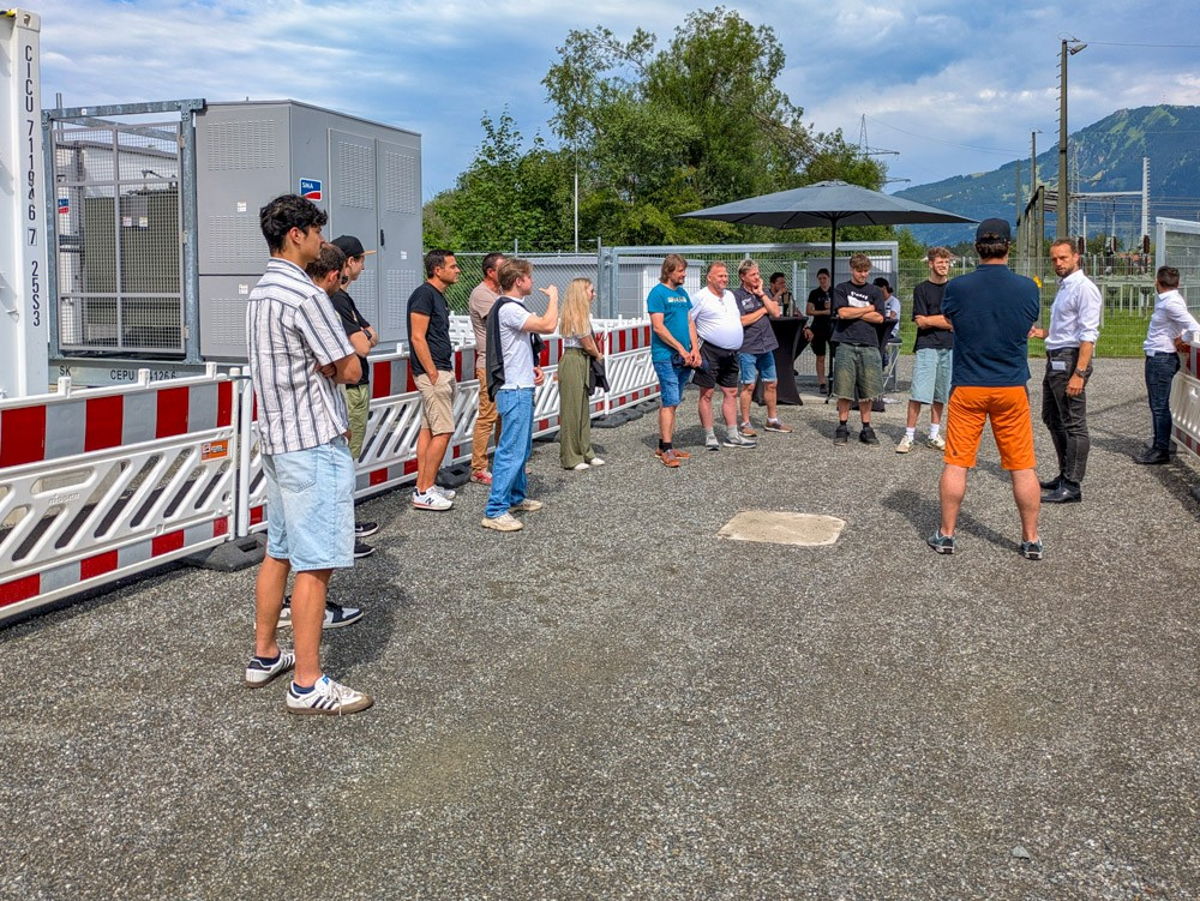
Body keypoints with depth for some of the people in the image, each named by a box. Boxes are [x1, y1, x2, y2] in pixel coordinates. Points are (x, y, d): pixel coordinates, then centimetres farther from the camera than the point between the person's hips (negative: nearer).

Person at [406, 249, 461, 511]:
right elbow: (417, 338, -19)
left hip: (441, 371, 10)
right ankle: (424, 492, -5)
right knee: (443, 431, -10)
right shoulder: (424, 294, -14)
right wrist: (434, 374, -19)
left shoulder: (438, 295, 16)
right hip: (433, 372, -10)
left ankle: (423, 486, 15)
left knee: (428, 429, 11)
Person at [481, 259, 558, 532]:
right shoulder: (508, 309, -17)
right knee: (512, 450, -10)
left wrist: (533, 368, 7)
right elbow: (547, 325, -26)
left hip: (521, 388, 11)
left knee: (522, 447, 19)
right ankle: (495, 511, -9)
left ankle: (516, 498, 31)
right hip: (514, 390, -11)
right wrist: (553, 296, -9)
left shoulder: (511, 307, 16)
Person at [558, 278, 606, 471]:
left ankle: (585, 452, 21)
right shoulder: (577, 316, -16)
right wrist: (599, 355, 7)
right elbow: (588, 345, -10)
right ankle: (571, 458, 4)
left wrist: (596, 354, -4)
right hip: (573, 362, -10)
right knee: (572, 410, -2)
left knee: (583, 409, 13)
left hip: (583, 362, 10)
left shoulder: (582, 314, 13)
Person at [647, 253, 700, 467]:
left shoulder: (682, 293, 16)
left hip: (683, 358, 8)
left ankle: (664, 445, 17)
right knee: (670, 401, -10)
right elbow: (658, 327, -14)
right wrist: (681, 349, -14)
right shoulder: (658, 292, -8)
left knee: (672, 402, 11)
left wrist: (695, 349, 2)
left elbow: (690, 322, 16)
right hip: (665, 356, -8)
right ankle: (666, 450, -8)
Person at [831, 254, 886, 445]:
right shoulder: (841, 289, 8)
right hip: (846, 345, -1)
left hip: (869, 345, 2)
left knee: (867, 391, 1)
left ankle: (866, 428, 10)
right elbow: (842, 312, -7)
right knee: (844, 390, -1)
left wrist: (853, 312, -3)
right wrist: (867, 309, 1)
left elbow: (879, 318, 1)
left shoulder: (875, 292, 13)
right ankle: (842, 427, 9)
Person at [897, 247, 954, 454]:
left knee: (940, 394, 8)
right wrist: (946, 320, -5)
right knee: (918, 393, -10)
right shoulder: (921, 289, 3)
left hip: (949, 347, 3)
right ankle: (909, 436, -6)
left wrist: (929, 319, -5)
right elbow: (920, 322, -6)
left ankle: (934, 435, 17)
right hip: (927, 346, -3)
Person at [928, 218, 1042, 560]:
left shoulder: (958, 287, -10)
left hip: (967, 387, -1)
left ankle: (946, 535, 14)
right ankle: (1031, 540, 15)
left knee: (956, 463, 7)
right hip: (1012, 389, 1)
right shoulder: (1027, 288, -7)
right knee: (1023, 466, 8)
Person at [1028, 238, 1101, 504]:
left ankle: (1072, 487, -2)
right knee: (1052, 419, 17)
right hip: (1055, 360, 10)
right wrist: (1044, 333, 11)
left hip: (1070, 360, -10)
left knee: (1073, 425, -5)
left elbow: (1088, 334, -20)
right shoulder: (1064, 287, 17)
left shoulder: (1084, 288, -13)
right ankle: (1065, 475, 28)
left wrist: (1079, 373, -26)